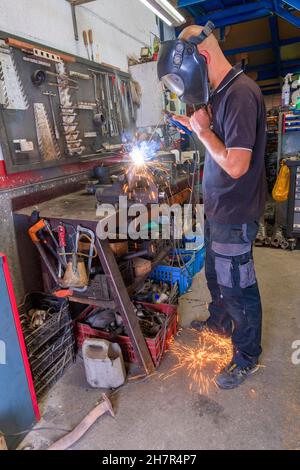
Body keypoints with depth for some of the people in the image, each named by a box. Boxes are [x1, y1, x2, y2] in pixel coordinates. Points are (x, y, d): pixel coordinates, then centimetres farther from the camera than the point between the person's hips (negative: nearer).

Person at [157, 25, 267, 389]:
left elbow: (236, 165, -26)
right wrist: (198, 127, 5)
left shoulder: (240, 93, -21)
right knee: (215, 273, 25)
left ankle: (247, 356, 28)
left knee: (237, 286, 6)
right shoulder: (221, 92, 8)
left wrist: (203, 130, -15)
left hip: (235, 213, -9)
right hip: (218, 207, 9)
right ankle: (219, 321, 50)